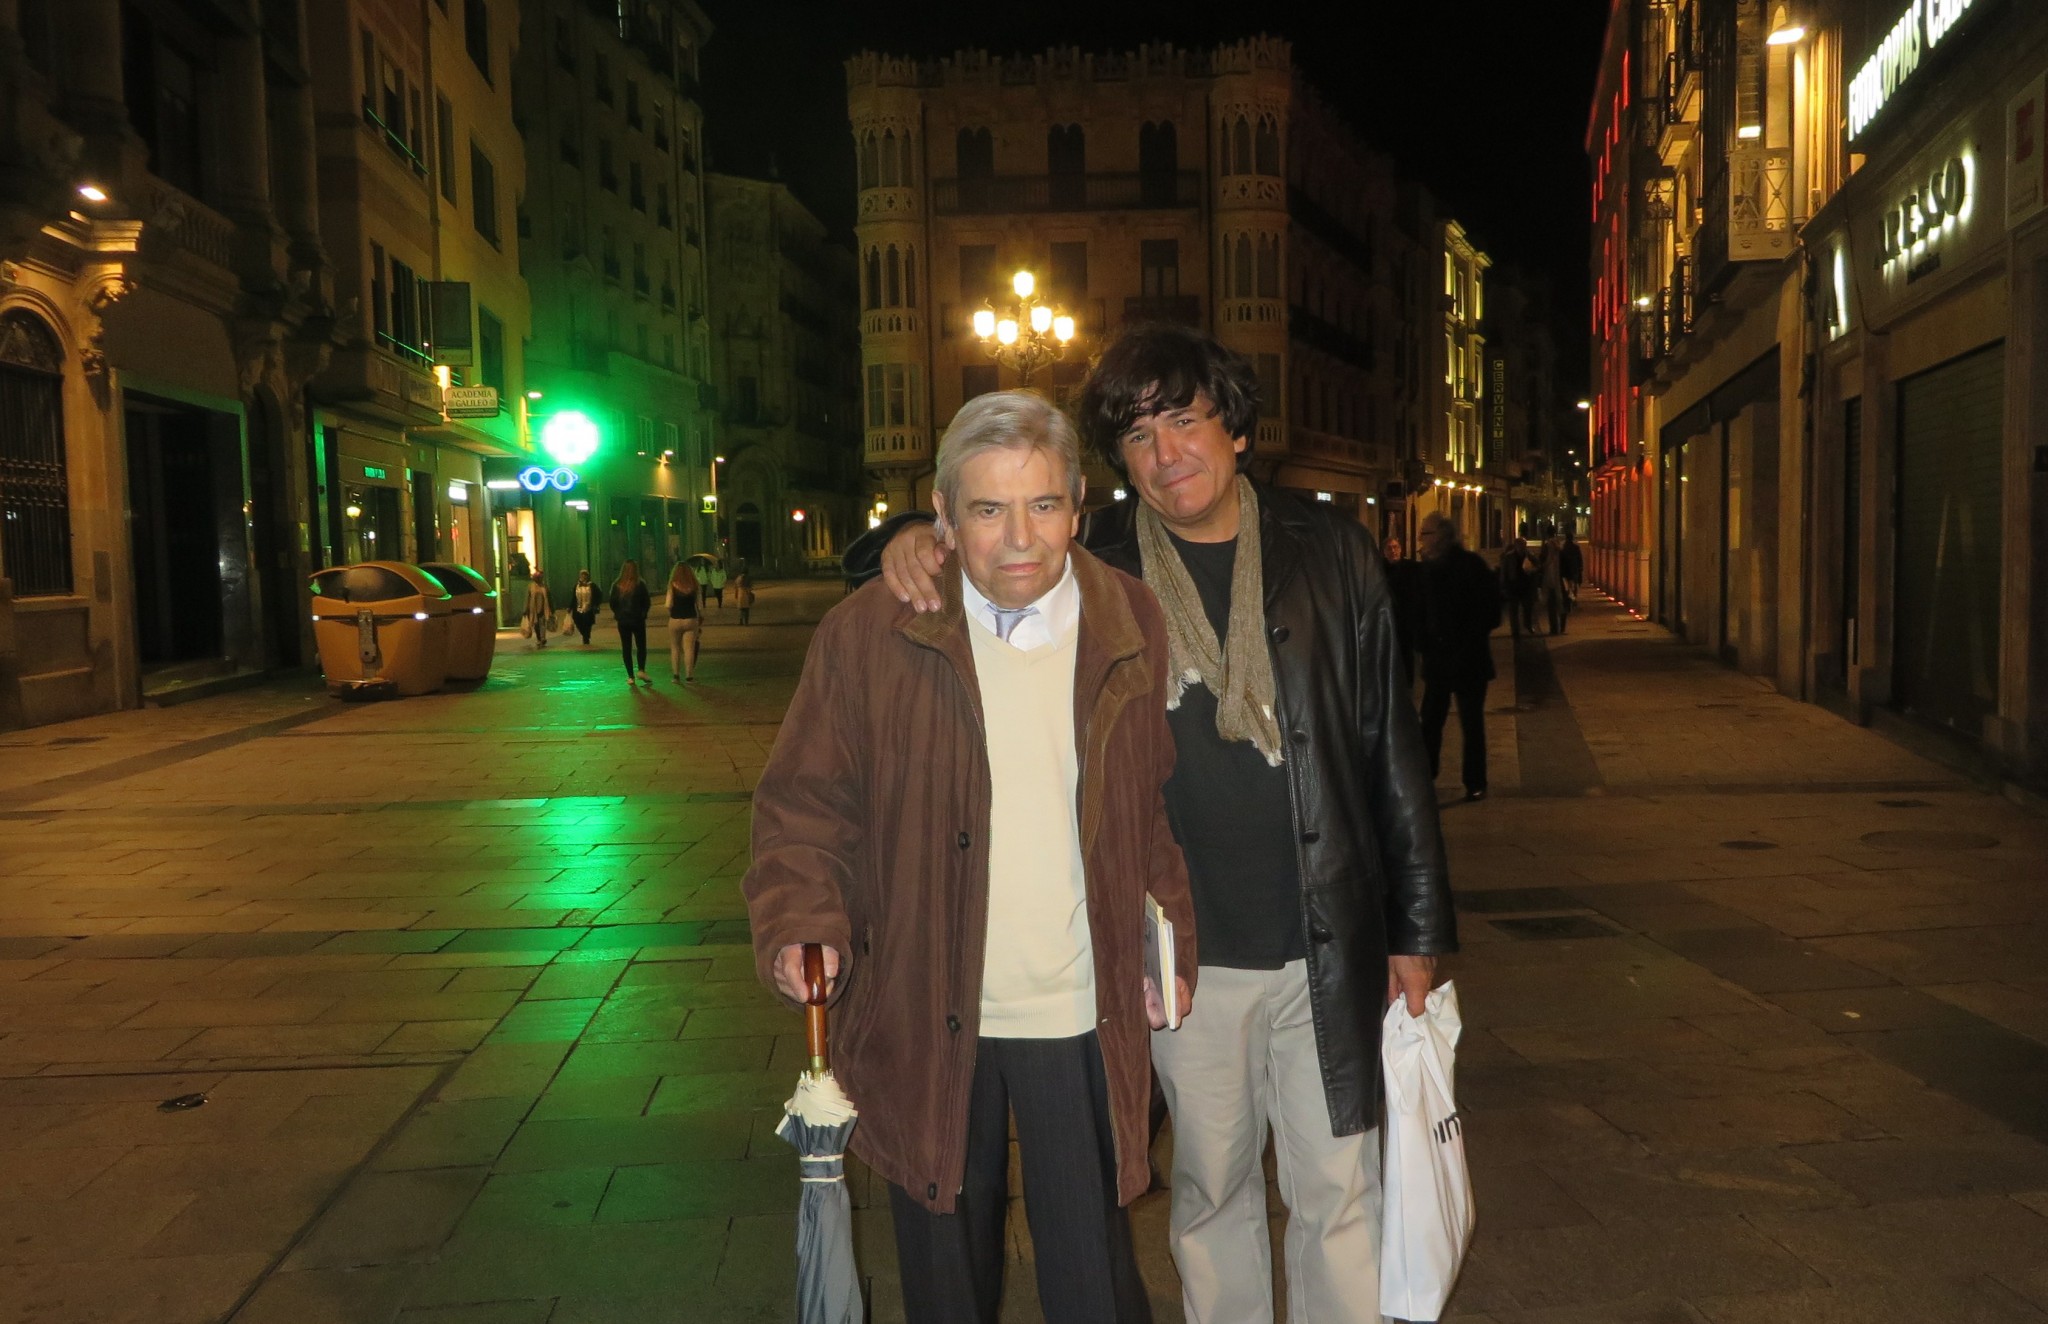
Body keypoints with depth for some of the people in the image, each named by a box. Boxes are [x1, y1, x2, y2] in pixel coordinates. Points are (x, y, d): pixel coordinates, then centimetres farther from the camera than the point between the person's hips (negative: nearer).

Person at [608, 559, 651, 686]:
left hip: (623, 621, 2)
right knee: (641, 647, 10)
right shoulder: (640, 585, -10)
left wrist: (618, 614, 14)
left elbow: (613, 604, 0)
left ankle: (630, 676, 6)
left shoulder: (617, 586, -4)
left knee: (626, 648, 8)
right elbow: (646, 603, -5)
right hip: (637, 620, -2)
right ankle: (641, 670, -9)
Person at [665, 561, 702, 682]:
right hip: (691, 619, 1)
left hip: (675, 620, -1)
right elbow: (697, 604, 2)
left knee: (675, 648, 14)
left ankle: (676, 674, 11)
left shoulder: (673, 585, -8)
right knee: (689, 649, 5)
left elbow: (669, 605, -11)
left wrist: (670, 613, 9)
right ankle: (689, 675, 3)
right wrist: (700, 621, 12)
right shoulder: (694, 585, -2)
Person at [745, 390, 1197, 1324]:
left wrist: (1171, 944, 4)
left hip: (1081, 1018, 1)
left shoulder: (1133, 629, -1)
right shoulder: (866, 634, -6)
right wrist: (801, 921, -15)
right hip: (925, 1023, 0)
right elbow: (806, 804, 0)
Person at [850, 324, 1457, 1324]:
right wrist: (906, 540, -17)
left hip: (1330, 950, 0)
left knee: (1338, 1193, 11)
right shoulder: (1093, 567, -3)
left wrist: (1418, 929, 3)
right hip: (1182, 953, 1)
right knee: (1210, 1187, 17)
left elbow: (1392, 750, 2)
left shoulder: (1328, 555, -2)